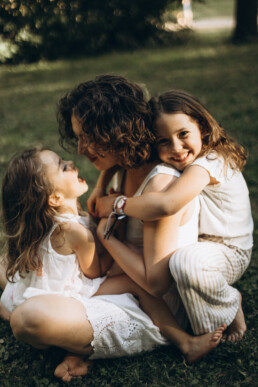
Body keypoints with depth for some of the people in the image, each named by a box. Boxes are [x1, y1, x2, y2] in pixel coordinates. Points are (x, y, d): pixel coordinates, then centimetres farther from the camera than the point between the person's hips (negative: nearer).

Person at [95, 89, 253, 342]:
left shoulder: (206, 164, -28)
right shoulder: (183, 165, 1)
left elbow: (166, 204, -45)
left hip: (229, 253, -10)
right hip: (197, 243, 10)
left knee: (184, 261, -40)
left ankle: (231, 307, -7)